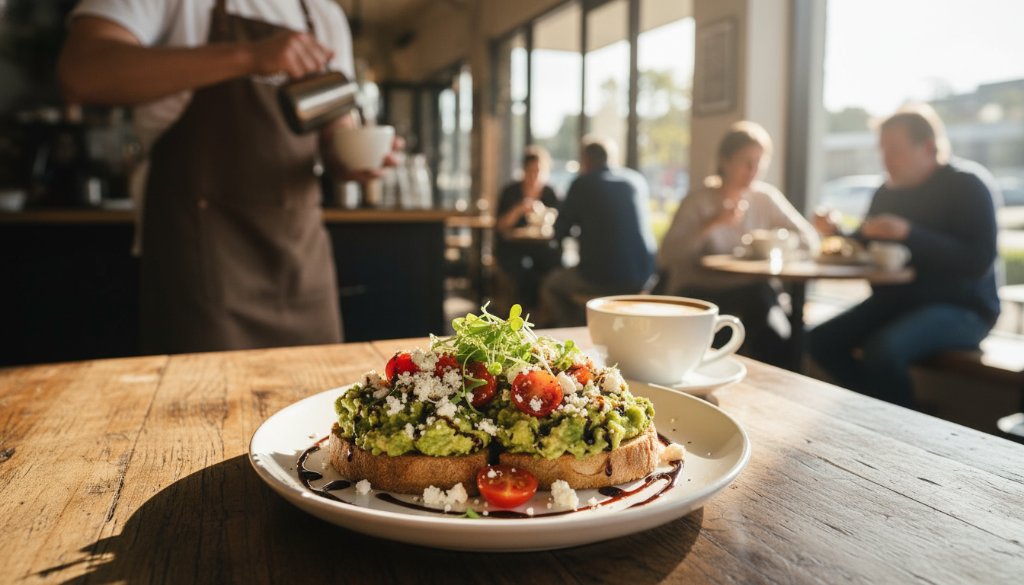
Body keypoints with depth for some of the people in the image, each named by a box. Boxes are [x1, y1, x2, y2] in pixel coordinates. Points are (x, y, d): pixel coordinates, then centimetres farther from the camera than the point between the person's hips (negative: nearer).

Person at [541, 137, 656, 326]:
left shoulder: (582, 184, -2)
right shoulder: (637, 181, 11)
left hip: (601, 277, -6)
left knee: (549, 287, 21)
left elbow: (559, 233, 5)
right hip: (643, 275, 6)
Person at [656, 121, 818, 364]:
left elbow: (809, 238, 6)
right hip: (697, 291, -3)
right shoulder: (698, 201, -3)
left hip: (748, 291, 3)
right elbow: (666, 256, -15)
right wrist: (711, 224, -23)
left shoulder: (766, 197, 8)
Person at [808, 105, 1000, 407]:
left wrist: (909, 233, -28)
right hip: (896, 299, 7)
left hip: (959, 306, -7)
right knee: (821, 340, -12)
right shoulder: (888, 191, 9)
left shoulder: (967, 186, -9)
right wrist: (837, 233, -4)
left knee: (882, 351, -33)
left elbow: (980, 262, -21)